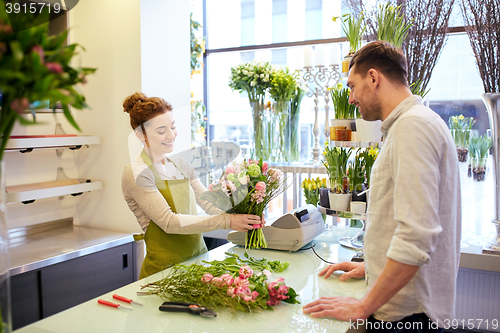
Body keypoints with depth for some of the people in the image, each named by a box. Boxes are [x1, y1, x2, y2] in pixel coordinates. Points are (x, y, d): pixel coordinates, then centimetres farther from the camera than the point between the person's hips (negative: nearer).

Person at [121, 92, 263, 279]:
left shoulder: (181, 166, 12)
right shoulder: (136, 174, -10)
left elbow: (209, 203, 5)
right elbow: (169, 222, -17)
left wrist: (242, 213, -14)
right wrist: (226, 221, -23)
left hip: (198, 259, 6)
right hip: (165, 268, -5)